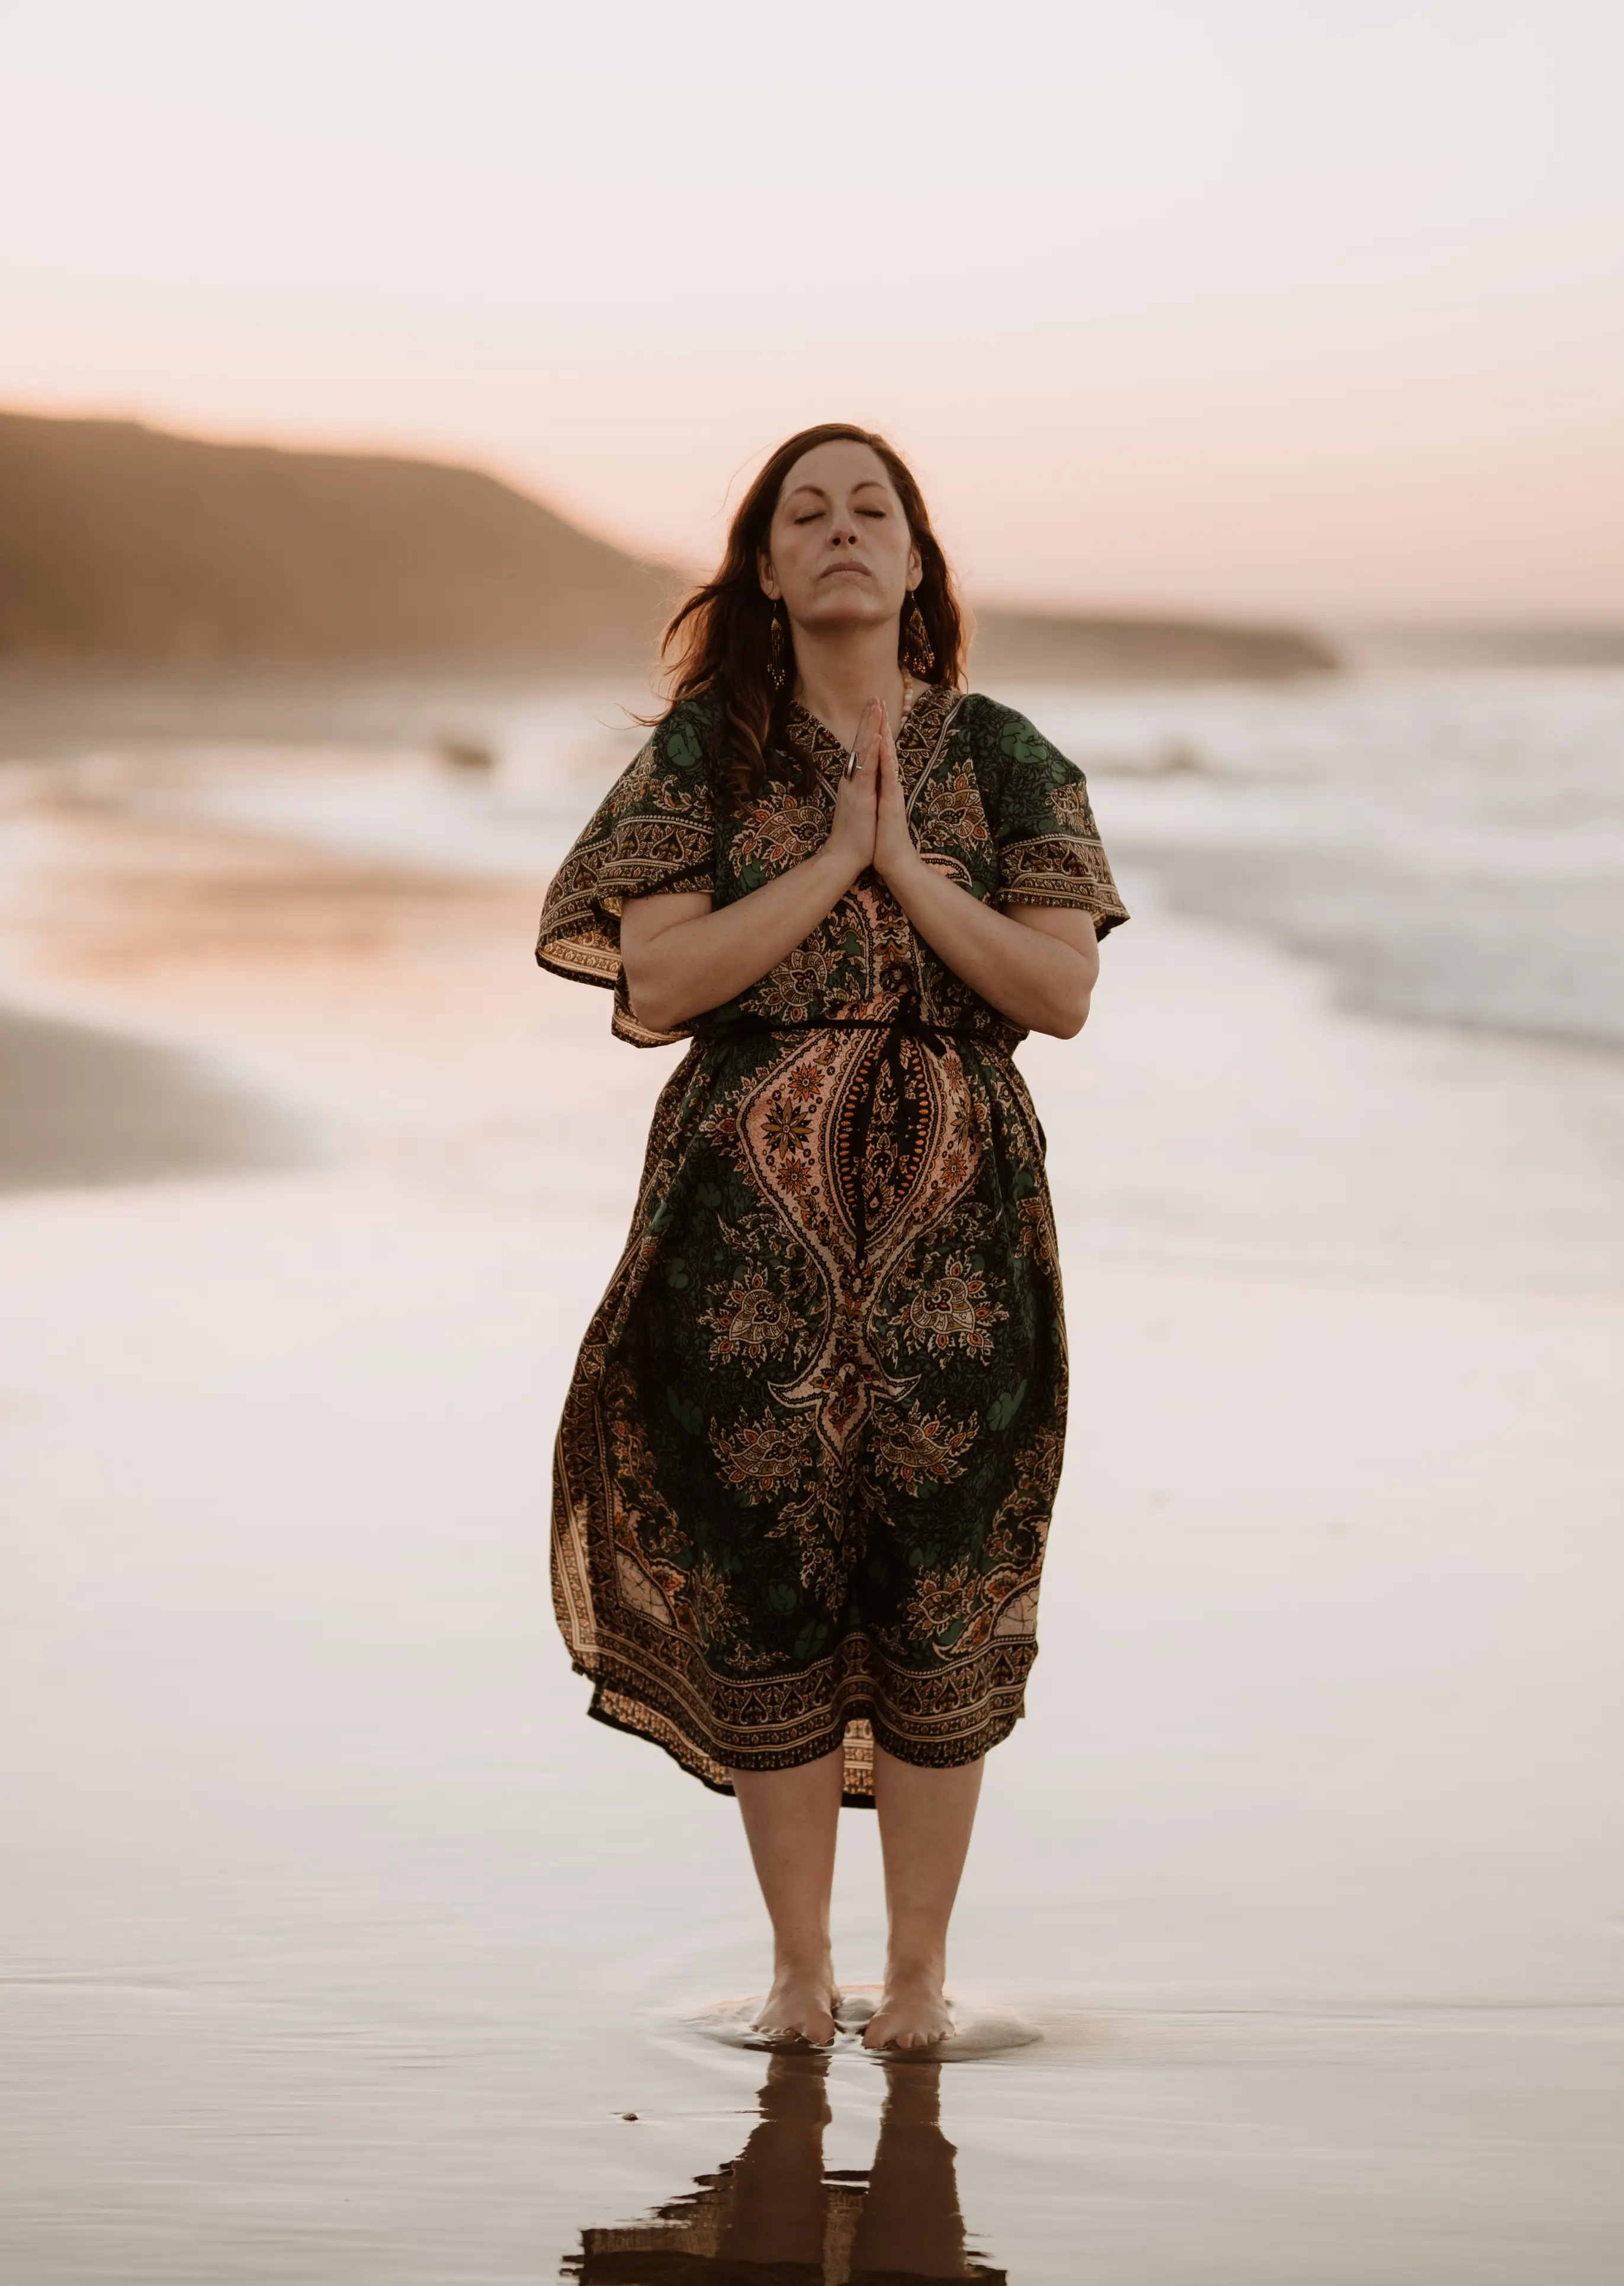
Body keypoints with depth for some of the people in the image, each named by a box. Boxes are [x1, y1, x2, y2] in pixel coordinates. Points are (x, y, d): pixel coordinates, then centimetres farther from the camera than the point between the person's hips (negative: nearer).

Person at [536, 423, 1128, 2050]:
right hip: (752, 1213, 0)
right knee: (763, 1580, 2)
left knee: (939, 1582, 1)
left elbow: (1064, 990, -4)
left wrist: (908, 867, -12)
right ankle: (798, 1967, 17)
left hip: (951, 1212, 0)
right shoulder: (704, 750, 3)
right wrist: (832, 859, -13)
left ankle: (919, 1971, 15)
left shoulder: (1002, 758, 4)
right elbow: (659, 981, -8)